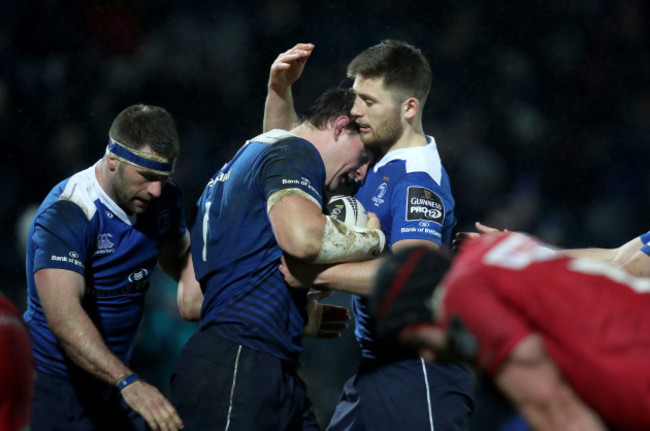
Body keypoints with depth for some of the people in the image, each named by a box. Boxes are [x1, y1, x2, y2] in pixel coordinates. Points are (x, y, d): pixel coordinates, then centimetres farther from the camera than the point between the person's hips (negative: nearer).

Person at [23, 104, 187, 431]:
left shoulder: (164, 199, 0)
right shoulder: (66, 215, -23)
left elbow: (179, 261, 21)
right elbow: (63, 314, -36)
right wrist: (128, 383, -47)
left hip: (113, 378, 7)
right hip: (56, 385, -7)